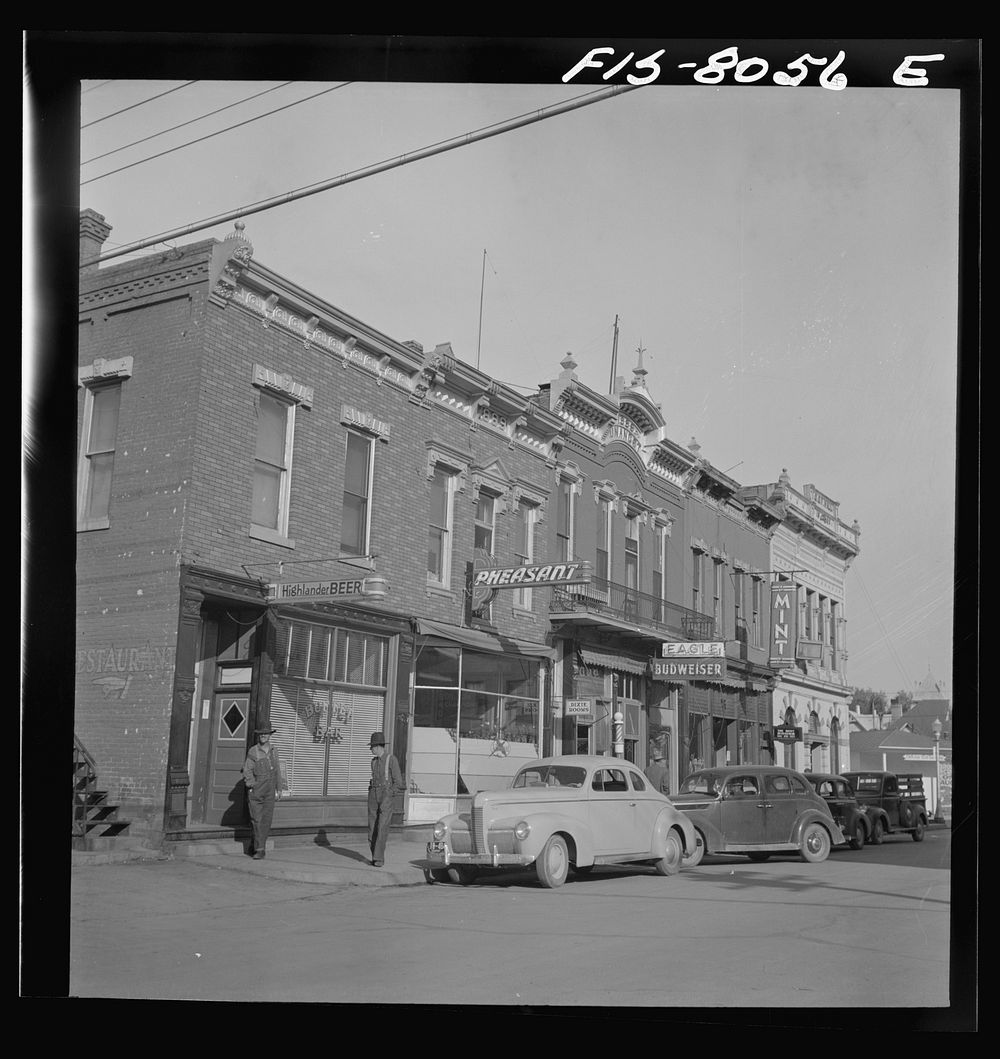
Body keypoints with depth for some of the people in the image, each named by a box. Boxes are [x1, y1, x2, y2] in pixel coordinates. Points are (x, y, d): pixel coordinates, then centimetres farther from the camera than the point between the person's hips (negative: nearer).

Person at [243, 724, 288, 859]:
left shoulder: (274, 749, 12)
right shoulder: (253, 751, -4)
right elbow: (247, 770, -5)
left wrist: (280, 787, 16)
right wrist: (252, 785, -16)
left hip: (270, 790, 4)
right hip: (256, 790, -4)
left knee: (267, 819, 2)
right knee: (257, 819, -6)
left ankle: (259, 846, 12)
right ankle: (259, 849, -3)